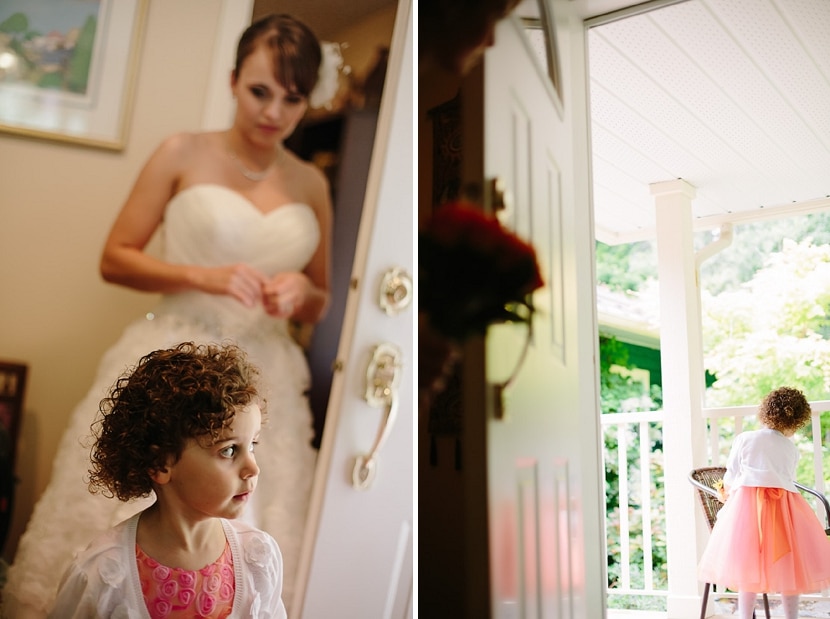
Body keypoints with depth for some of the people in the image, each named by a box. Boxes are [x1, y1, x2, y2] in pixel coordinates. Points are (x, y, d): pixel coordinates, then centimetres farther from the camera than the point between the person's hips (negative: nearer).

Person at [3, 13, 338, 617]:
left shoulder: (312, 183, 8)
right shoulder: (184, 154, 0)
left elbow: (321, 303, 17)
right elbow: (115, 257, 1)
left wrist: (301, 293, -6)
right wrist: (204, 277, -13)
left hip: (261, 386, 3)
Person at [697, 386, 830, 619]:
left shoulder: (744, 439, 5)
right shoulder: (791, 449, 11)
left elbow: (731, 478, 8)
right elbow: (788, 480, 14)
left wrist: (727, 494, 28)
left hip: (746, 502, -1)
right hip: (784, 505, 1)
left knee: (747, 568, 5)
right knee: (788, 571, 11)